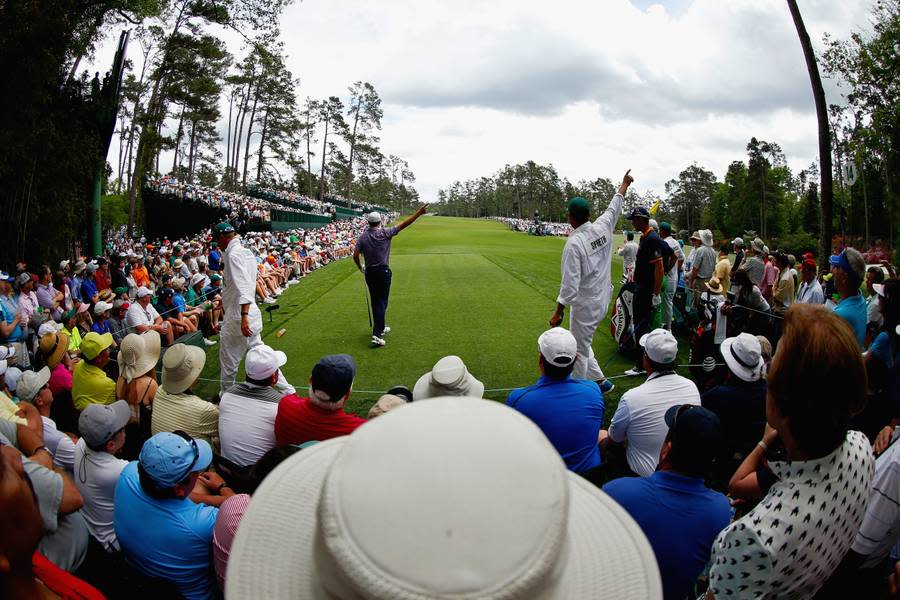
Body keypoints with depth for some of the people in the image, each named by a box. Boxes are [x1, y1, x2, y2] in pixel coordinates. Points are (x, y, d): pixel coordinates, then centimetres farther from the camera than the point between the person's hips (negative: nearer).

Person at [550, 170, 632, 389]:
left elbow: (570, 284, -22)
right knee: (583, 344, 24)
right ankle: (599, 380, 30)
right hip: (602, 301, 8)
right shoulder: (603, 227, -3)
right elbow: (615, 206, 18)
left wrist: (558, 312, -14)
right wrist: (624, 184, 35)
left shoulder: (574, 243, -22)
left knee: (579, 351, 4)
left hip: (584, 305, -8)